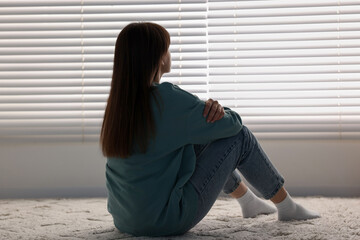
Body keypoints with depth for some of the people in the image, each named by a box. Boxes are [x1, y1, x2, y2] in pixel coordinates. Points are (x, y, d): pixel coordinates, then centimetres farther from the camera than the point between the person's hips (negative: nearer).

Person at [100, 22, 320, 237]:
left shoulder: (119, 101, 4)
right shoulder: (165, 98, -21)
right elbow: (233, 123, -10)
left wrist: (210, 108, -5)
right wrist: (217, 112, 12)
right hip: (164, 220, -8)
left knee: (206, 136, 24)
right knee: (240, 137, 1)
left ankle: (248, 200, 41)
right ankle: (286, 206, 20)